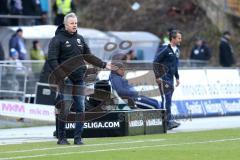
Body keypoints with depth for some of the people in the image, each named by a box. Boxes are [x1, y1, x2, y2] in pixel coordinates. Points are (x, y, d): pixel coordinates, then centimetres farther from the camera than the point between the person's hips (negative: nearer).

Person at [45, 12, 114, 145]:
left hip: (79, 79, 6)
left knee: (80, 109, 2)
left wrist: (104, 65, 18)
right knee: (64, 109, -7)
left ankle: (78, 138, 7)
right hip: (65, 79, -6)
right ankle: (61, 138, 1)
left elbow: (88, 56, 24)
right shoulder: (58, 39, -3)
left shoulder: (79, 39, 17)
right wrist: (61, 75, -18)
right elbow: (52, 59, -9)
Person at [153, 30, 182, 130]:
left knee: (167, 100, 9)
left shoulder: (176, 50, 13)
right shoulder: (166, 50, -13)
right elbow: (155, 62, -13)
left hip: (170, 78, 9)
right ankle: (169, 120, -14)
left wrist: (177, 77, 22)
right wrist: (158, 76, -15)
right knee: (166, 99, -11)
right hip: (163, 78, -9)